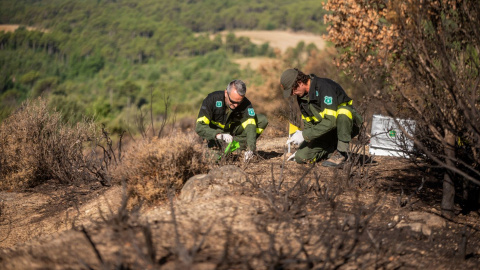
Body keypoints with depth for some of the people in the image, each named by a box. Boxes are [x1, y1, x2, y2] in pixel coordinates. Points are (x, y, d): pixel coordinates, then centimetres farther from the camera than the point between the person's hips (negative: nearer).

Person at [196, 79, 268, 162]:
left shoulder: (245, 104, -23)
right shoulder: (212, 99, -28)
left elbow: (251, 126, -32)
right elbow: (199, 127, -32)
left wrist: (250, 149, -49)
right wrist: (219, 135, -49)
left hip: (234, 129, 2)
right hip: (216, 131, -2)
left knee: (262, 120, -18)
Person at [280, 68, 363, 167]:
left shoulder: (324, 87, -25)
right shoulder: (301, 96, 1)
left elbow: (330, 121, -32)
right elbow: (308, 123, 12)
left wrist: (304, 135, -28)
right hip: (325, 130, 6)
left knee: (343, 111, -40)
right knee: (301, 157, -14)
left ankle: (342, 152, -25)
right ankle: (332, 150, 9)